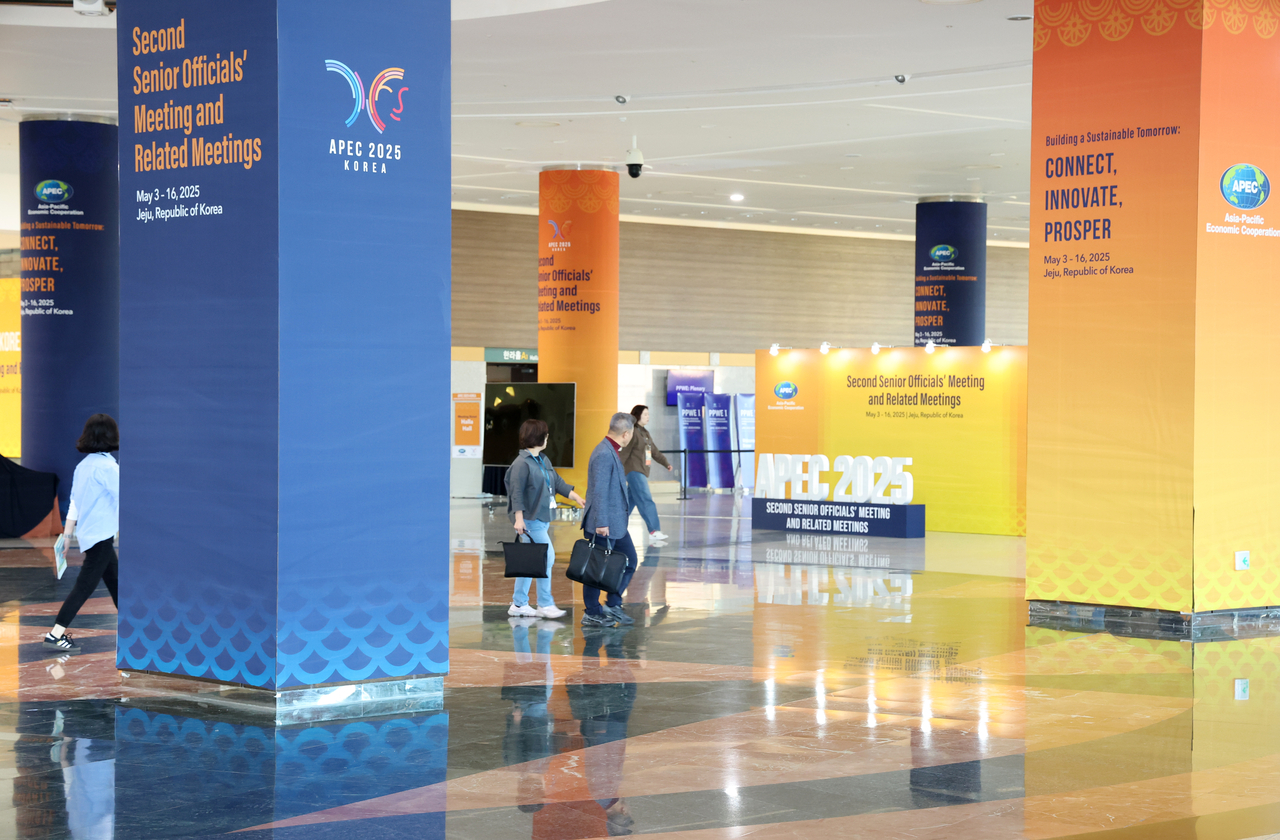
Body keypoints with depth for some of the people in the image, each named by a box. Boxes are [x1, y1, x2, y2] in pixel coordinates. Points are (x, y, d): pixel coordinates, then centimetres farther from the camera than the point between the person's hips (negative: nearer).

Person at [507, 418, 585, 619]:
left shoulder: (543, 460, 12)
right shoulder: (522, 463, -14)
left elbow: (557, 482, 18)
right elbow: (517, 493, -17)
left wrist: (576, 497, 12)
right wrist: (518, 519, -21)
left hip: (542, 518, 9)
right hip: (530, 519, -9)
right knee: (547, 557, -9)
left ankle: (519, 604, 19)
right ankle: (545, 604, -2)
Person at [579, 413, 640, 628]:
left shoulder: (612, 452, 12)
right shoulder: (604, 455, -20)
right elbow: (599, 491, -24)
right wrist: (601, 523, -25)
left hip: (617, 523, 10)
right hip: (603, 525, -10)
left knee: (630, 561, 14)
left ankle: (613, 605, 21)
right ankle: (591, 614, 11)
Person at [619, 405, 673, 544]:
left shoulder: (645, 433, 16)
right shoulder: (633, 433, -12)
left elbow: (655, 452, 19)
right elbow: (624, 453, -15)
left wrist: (666, 463, 8)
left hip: (642, 472, 9)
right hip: (634, 472, -9)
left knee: (630, 502, 13)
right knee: (646, 501, -14)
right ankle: (654, 531, -17)